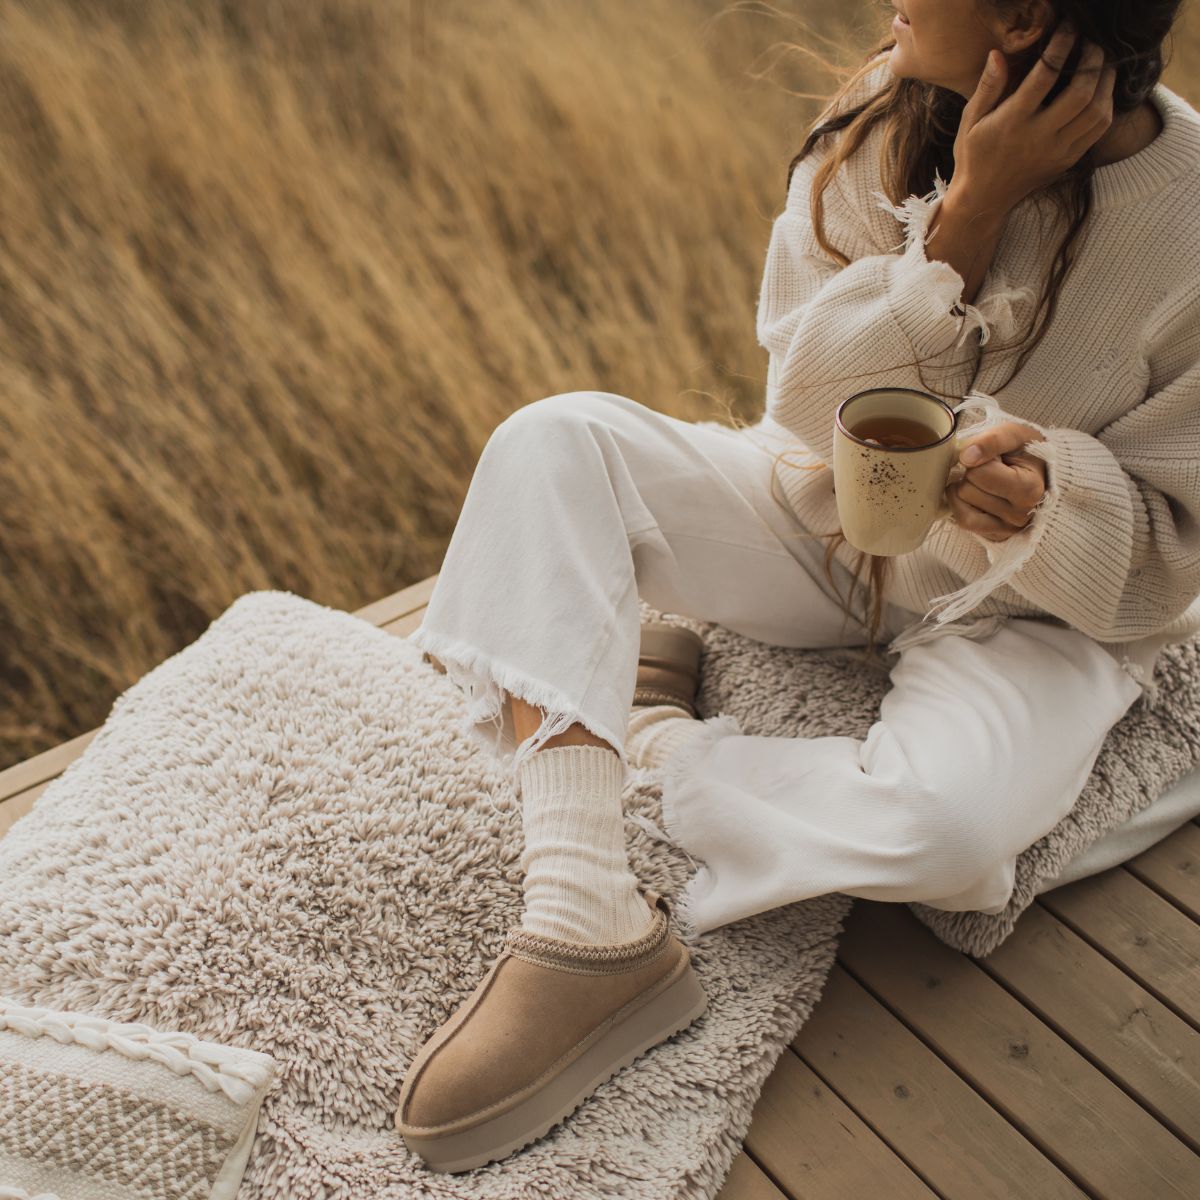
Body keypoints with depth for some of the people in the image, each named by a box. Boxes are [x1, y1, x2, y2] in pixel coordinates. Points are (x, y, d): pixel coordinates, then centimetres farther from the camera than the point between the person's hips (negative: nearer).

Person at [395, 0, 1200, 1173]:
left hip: (1033, 608, -4)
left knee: (939, 821, -37)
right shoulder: (887, 114, -10)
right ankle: (587, 922, -30)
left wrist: (1055, 499, -33)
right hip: (828, 517, 4)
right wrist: (963, 216, -23)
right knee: (552, 441, -18)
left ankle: (657, 763, -6)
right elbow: (810, 401, -12)